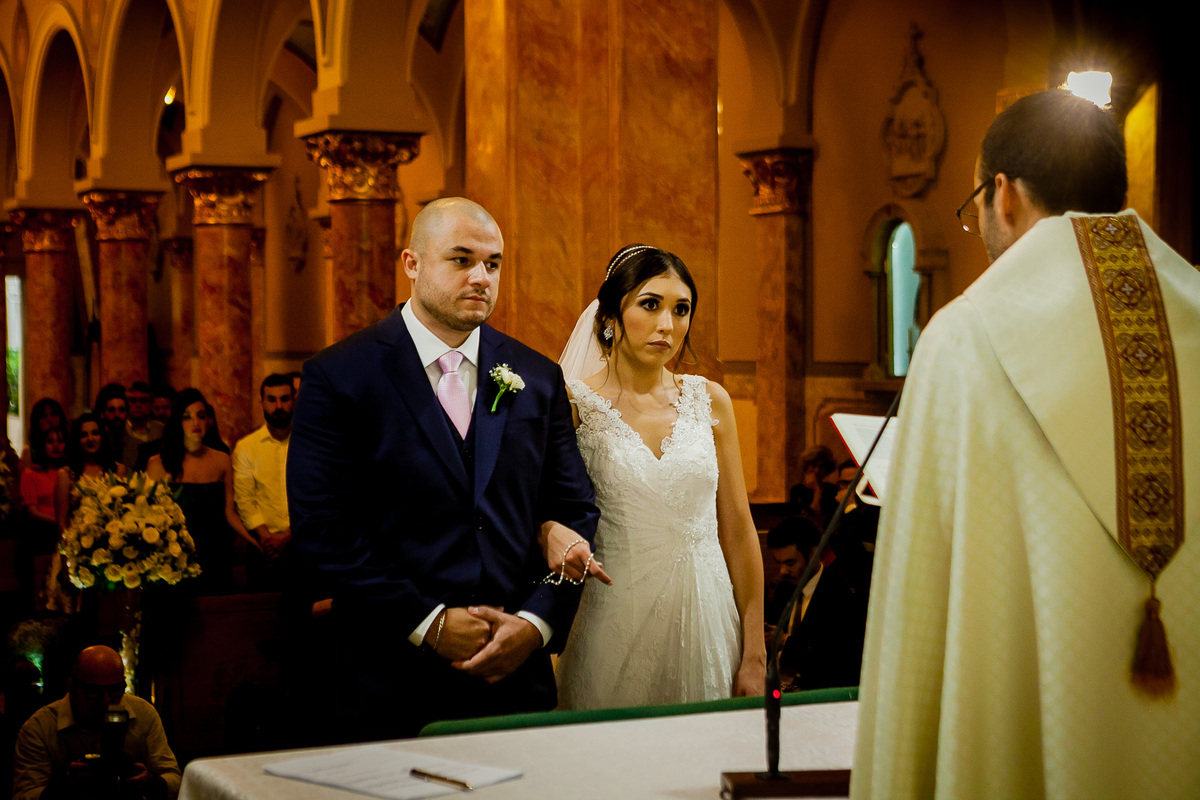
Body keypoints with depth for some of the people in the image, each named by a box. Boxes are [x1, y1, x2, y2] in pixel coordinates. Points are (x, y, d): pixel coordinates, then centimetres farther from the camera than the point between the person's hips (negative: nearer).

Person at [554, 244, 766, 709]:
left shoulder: (709, 400, 5)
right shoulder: (574, 405, -4)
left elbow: (737, 529, 7)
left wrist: (754, 656, 5)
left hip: (706, 622, 3)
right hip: (614, 622, -3)